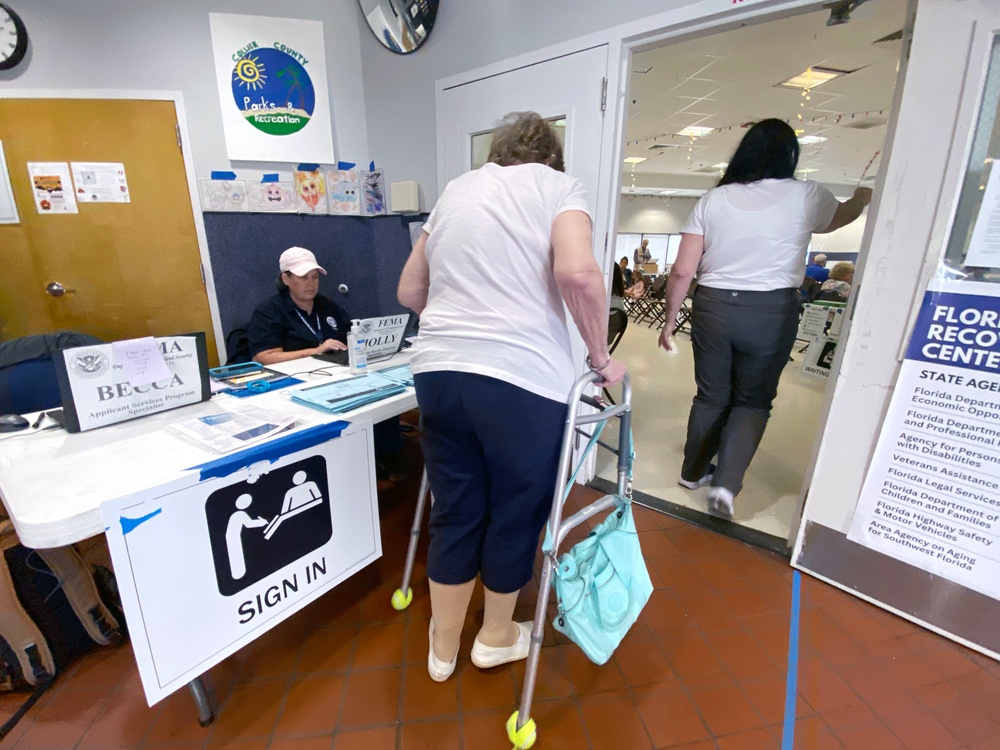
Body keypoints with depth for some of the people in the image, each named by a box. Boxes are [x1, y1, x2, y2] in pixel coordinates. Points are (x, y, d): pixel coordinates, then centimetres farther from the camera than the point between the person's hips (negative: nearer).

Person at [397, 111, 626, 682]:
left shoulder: (456, 190, 21)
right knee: (516, 513, 16)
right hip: (523, 381, -5)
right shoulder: (558, 185, 5)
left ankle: (443, 648, 39)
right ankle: (497, 637, 40)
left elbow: (410, 291, 21)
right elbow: (577, 273, -15)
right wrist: (601, 358, -3)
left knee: (455, 512, 19)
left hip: (439, 372, 5)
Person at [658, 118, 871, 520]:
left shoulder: (712, 199, 1)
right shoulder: (806, 196, 0)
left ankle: (693, 470, 31)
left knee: (711, 396, 16)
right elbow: (842, 215, 24)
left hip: (713, 307, 2)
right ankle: (726, 483, 0)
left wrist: (669, 321, 6)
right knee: (753, 401, 13)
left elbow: (682, 271, -5)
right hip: (772, 312, -1)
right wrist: (862, 197, 47)